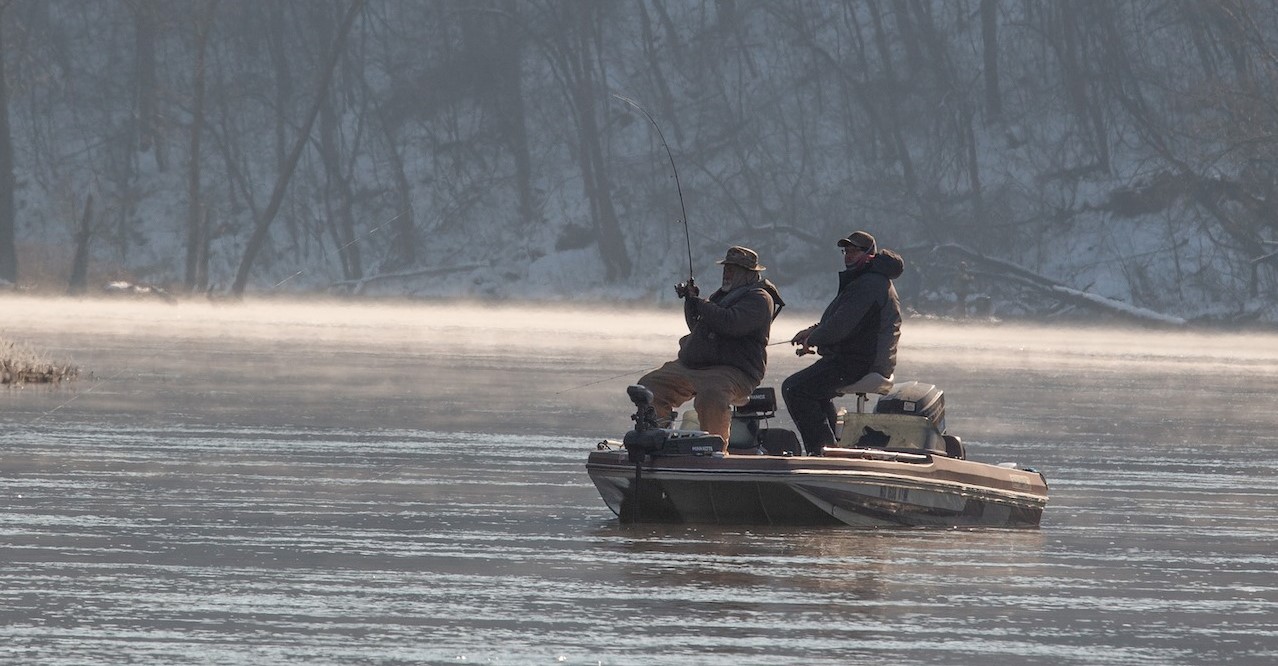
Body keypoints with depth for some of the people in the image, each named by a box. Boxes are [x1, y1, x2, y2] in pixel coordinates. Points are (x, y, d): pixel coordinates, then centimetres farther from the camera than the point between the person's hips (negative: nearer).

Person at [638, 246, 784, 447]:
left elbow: (732, 323, -23)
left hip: (734, 371, -10)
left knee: (711, 395, -40)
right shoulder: (724, 294, 25)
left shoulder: (758, 298, -6)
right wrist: (691, 301, 13)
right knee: (649, 385, 2)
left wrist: (699, 303, -13)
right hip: (692, 366, 10)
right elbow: (697, 327, 30)